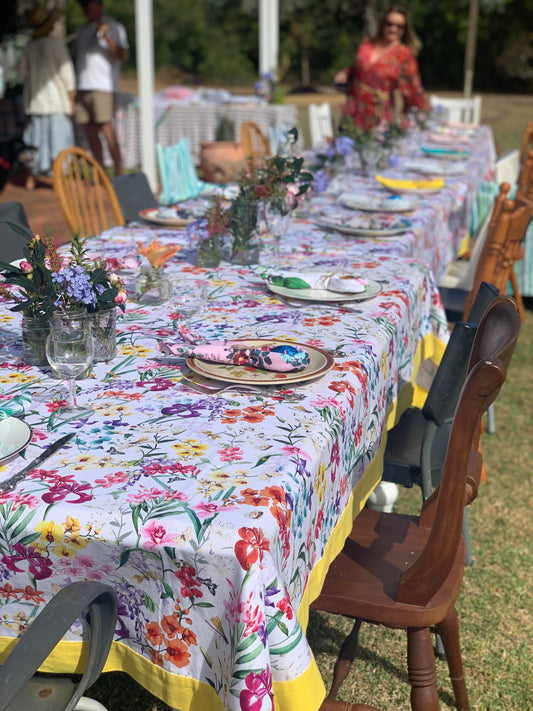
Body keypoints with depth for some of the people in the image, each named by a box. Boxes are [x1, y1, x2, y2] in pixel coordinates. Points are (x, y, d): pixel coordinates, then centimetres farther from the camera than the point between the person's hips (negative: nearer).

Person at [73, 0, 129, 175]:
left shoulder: (114, 28, 2)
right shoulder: (82, 30, 22)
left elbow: (123, 55, -9)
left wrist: (106, 36, -21)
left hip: (102, 87, -6)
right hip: (82, 87, 7)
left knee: (106, 129, -14)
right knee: (90, 130, 4)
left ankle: (118, 172, -10)